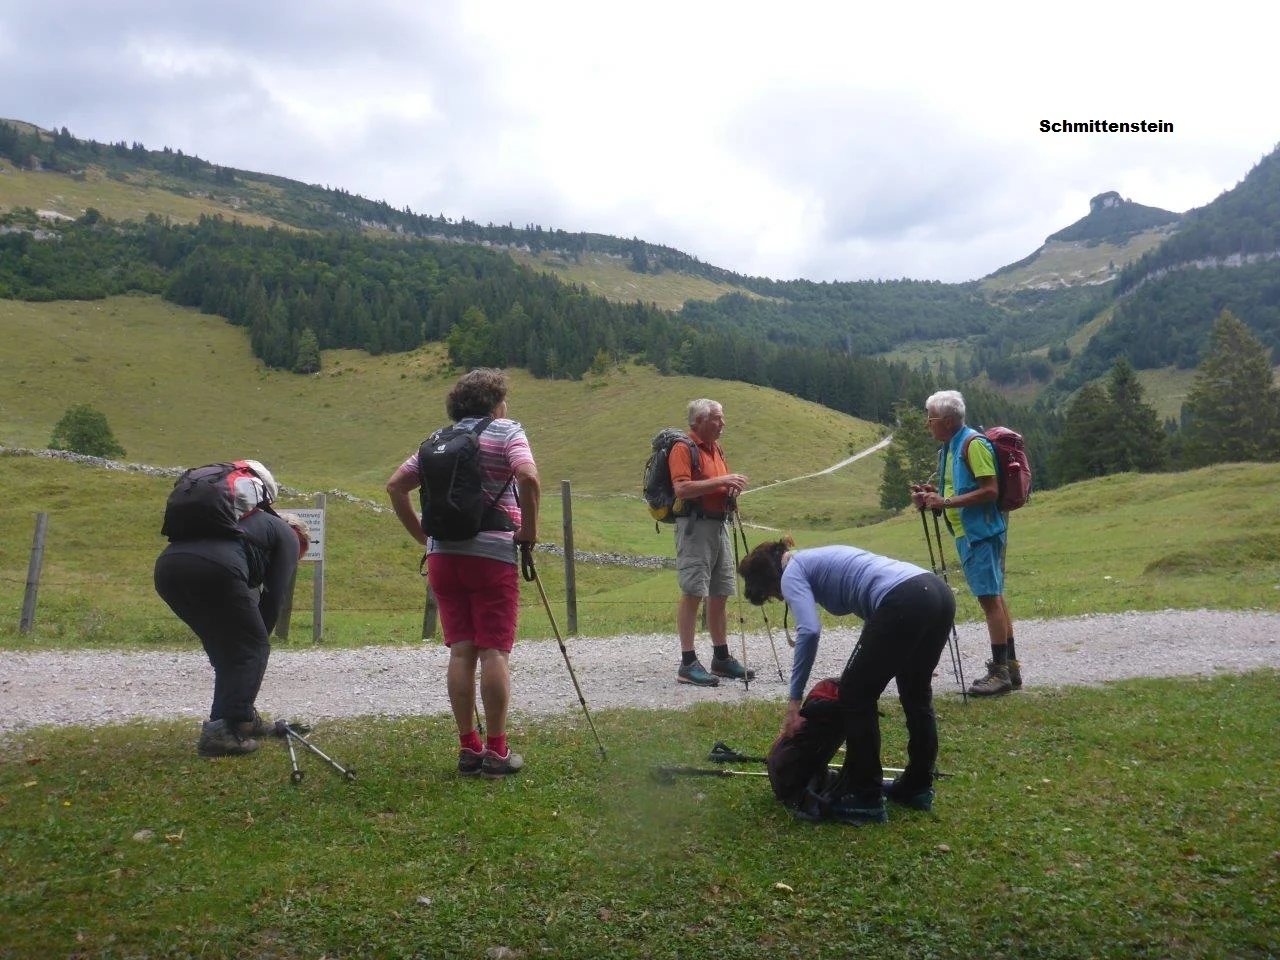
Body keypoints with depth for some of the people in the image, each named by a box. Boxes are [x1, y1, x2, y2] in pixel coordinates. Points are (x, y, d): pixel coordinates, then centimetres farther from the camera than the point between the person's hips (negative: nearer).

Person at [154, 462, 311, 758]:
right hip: (215, 570, -7)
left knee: (226, 648, 24)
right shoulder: (288, 536, 23)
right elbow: (273, 597, 14)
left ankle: (242, 719, 31)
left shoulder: (249, 521, 42)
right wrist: (259, 637, 26)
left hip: (167, 565, 8)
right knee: (252, 648, 9)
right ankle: (221, 730, 1)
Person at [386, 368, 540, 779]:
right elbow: (528, 478, -19)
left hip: (443, 555, 5)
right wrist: (529, 529, -8)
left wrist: (423, 536, 15)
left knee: (460, 650, 8)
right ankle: (496, 752, 4)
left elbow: (395, 487, 12)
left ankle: (468, 748, 12)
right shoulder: (507, 432, -1)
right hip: (492, 554, -5)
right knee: (494, 652, 0)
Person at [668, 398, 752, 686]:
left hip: (719, 526, 9)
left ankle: (722, 658, 21)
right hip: (695, 526, -9)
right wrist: (720, 481, -21)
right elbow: (681, 489, -21)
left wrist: (731, 488, 5)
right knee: (692, 593, -8)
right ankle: (687, 664, -5)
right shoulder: (683, 448, -9)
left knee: (720, 594, 12)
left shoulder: (716, 449, 19)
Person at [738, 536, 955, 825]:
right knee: (916, 694, 26)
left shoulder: (792, 574, 8)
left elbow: (809, 631, -10)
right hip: (939, 592, 10)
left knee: (856, 697, 7)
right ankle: (917, 787, 40)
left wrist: (794, 699, -6)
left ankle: (866, 799, 16)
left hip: (905, 603, -9)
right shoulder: (818, 559, 32)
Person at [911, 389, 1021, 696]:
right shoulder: (949, 448, 15)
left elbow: (990, 490, -21)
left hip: (982, 533, -10)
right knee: (994, 597, 13)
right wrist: (935, 493, 7)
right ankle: (1010, 666, 20)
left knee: (990, 598, -7)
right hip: (969, 533, 10)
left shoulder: (973, 444, -14)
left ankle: (1000, 671, -1)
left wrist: (946, 502, -22)